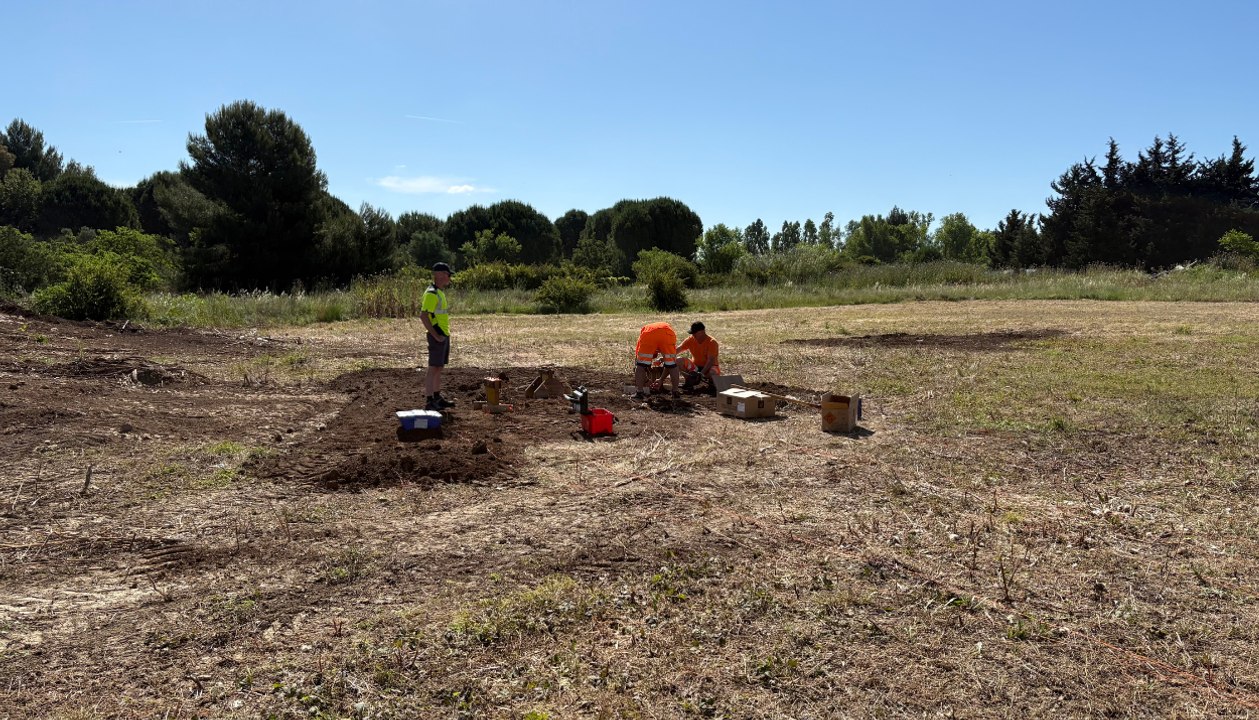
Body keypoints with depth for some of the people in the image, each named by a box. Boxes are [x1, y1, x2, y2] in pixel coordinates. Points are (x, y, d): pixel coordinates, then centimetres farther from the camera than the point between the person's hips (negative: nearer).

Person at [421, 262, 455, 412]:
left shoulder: (440, 292, 15)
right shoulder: (431, 293, -16)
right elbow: (423, 315, -22)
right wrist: (436, 335, -21)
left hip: (444, 335, 10)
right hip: (437, 337, -10)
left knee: (439, 367, 14)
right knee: (433, 368, -7)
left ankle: (437, 398, 22)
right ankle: (429, 401, -4)